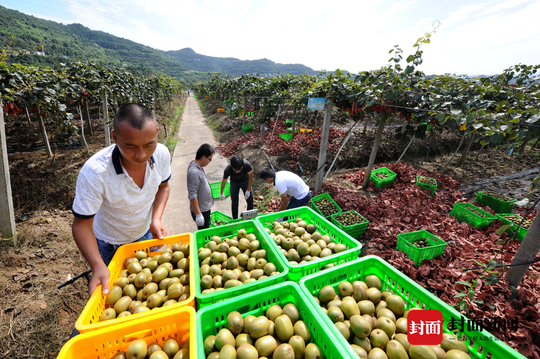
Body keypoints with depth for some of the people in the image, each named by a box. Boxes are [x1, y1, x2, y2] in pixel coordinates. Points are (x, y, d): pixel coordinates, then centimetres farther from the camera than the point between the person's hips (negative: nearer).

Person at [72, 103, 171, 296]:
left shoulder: (162, 154, -24)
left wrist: (156, 219, -19)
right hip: (109, 246, -3)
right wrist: (98, 266, -37)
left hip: (145, 236, 4)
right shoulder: (95, 171, -35)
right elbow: (82, 224, -24)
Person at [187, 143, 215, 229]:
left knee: (206, 230, 23)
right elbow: (192, 195, -28)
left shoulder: (198, 167, 2)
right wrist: (198, 214, -24)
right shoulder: (194, 172, -28)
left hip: (205, 207, 9)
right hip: (200, 210, -9)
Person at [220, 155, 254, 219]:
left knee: (250, 201, 4)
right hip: (234, 183, -1)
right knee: (234, 204, 2)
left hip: (245, 181, 1)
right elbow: (224, 181, -14)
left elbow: (250, 177, -17)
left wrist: (248, 190, -14)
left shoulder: (247, 165, -38)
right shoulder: (227, 170, -35)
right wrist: (221, 193, 1)